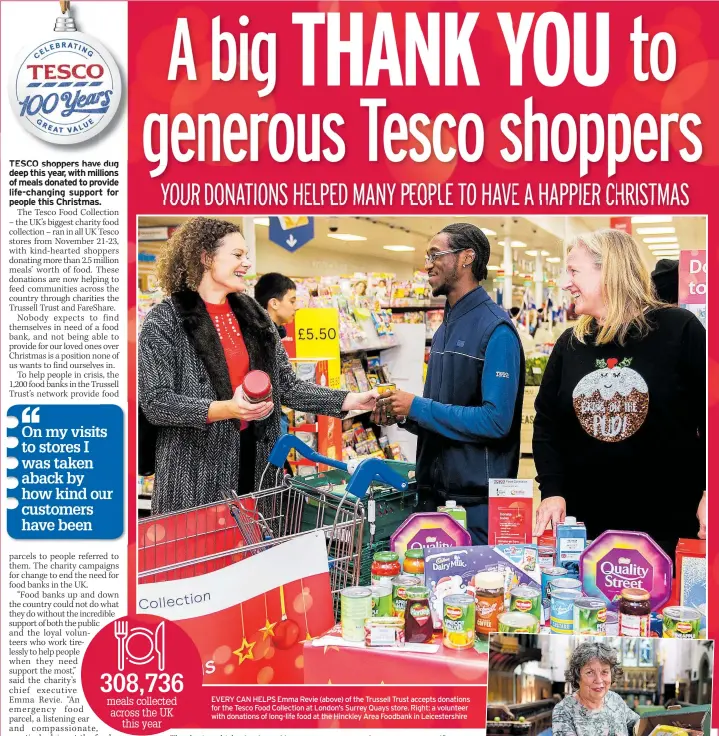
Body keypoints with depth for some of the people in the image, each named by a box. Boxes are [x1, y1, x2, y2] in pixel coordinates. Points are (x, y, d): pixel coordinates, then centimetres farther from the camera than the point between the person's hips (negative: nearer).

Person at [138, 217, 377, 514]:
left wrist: (349, 400, 1)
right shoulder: (165, 320, -7)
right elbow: (155, 403, -13)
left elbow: (287, 387, 10)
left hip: (254, 457, 5)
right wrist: (225, 409, -25)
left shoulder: (254, 314, 10)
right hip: (196, 472, -5)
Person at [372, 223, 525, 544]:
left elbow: (495, 420, -24)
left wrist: (417, 407, -18)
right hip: (434, 492, 8)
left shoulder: (496, 330, -15)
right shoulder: (446, 327, 12)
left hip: (475, 501, -8)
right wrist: (404, 416, -1)